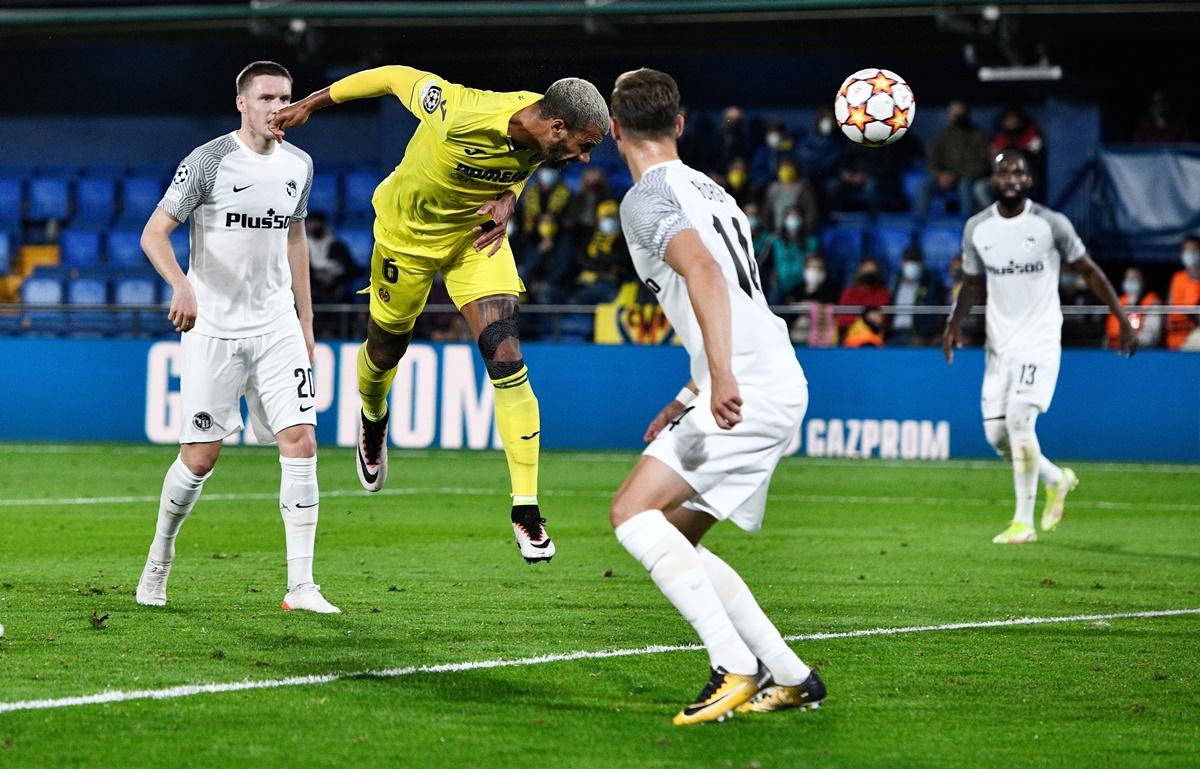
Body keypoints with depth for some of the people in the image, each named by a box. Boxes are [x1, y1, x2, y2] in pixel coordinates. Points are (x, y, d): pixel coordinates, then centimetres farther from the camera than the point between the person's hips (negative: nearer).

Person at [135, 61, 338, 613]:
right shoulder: (208, 161, -9)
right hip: (213, 328, -4)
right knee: (200, 456, -1)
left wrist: (305, 320, 19)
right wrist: (181, 284, -30)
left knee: (301, 442, -10)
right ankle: (158, 562, 23)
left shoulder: (298, 165, 8)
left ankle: (301, 585, -9)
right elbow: (154, 233, -11)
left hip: (277, 327, 4)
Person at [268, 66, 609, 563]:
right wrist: (309, 105, -12)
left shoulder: (540, 140, -21)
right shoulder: (461, 113, -38)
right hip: (408, 235, -3)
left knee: (506, 357, -14)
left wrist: (507, 200, -15)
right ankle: (373, 420, 54)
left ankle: (526, 510, -11)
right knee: (386, 348, 15)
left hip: (476, 234, 3)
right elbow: (398, 77, -21)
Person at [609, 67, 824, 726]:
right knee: (675, 542, 13)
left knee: (634, 511, -15)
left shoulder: (646, 198, -6)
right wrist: (689, 399, 34)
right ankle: (789, 676, 11)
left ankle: (736, 666, -23)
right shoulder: (707, 190, 24)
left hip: (747, 392, -9)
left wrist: (723, 377, -34)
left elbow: (702, 271, -24)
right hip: (777, 385, 9)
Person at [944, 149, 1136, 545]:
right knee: (996, 432, 3)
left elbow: (1089, 271, 1)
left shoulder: (1052, 224, -7)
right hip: (999, 342, 5)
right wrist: (955, 322, 0)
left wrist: (1123, 320, -2)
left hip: (1039, 340, -5)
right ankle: (1057, 478, 31)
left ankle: (1024, 522, -11)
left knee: (1019, 418, -19)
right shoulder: (977, 228, 3)